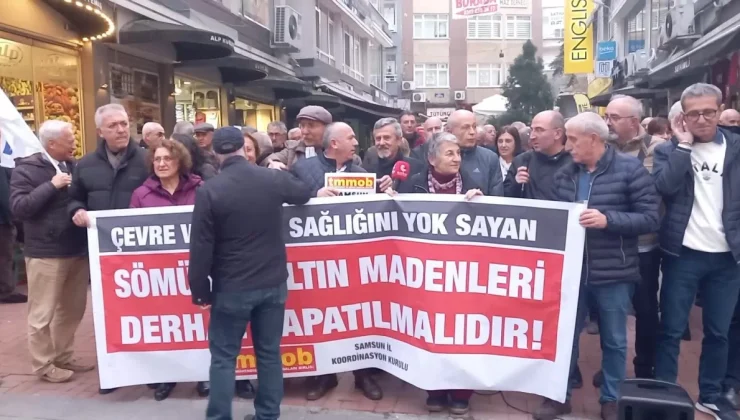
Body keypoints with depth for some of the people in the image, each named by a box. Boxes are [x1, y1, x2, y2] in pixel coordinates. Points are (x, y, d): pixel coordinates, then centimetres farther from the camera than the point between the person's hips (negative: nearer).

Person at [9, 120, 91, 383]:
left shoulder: (75, 166, 7)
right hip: (45, 254, -5)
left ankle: (64, 356, 30)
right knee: (43, 313, 5)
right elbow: (18, 207, -16)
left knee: (73, 309, 15)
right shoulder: (26, 169, -6)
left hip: (78, 250, 5)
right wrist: (52, 185, -20)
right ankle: (43, 365, 19)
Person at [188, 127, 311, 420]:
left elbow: (201, 248, -12)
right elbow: (304, 193, 20)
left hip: (232, 288, -3)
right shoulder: (274, 178, -2)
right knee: (269, 353, 14)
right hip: (273, 283, 4)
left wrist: (200, 291, -2)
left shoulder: (209, 191, -12)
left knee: (223, 357, 10)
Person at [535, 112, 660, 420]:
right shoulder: (564, 174, 5)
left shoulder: (630, 169, -7)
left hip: (613, 272, -3)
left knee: (614, 340, 13)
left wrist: (608, 219, -21)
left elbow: (650, 219, -11)